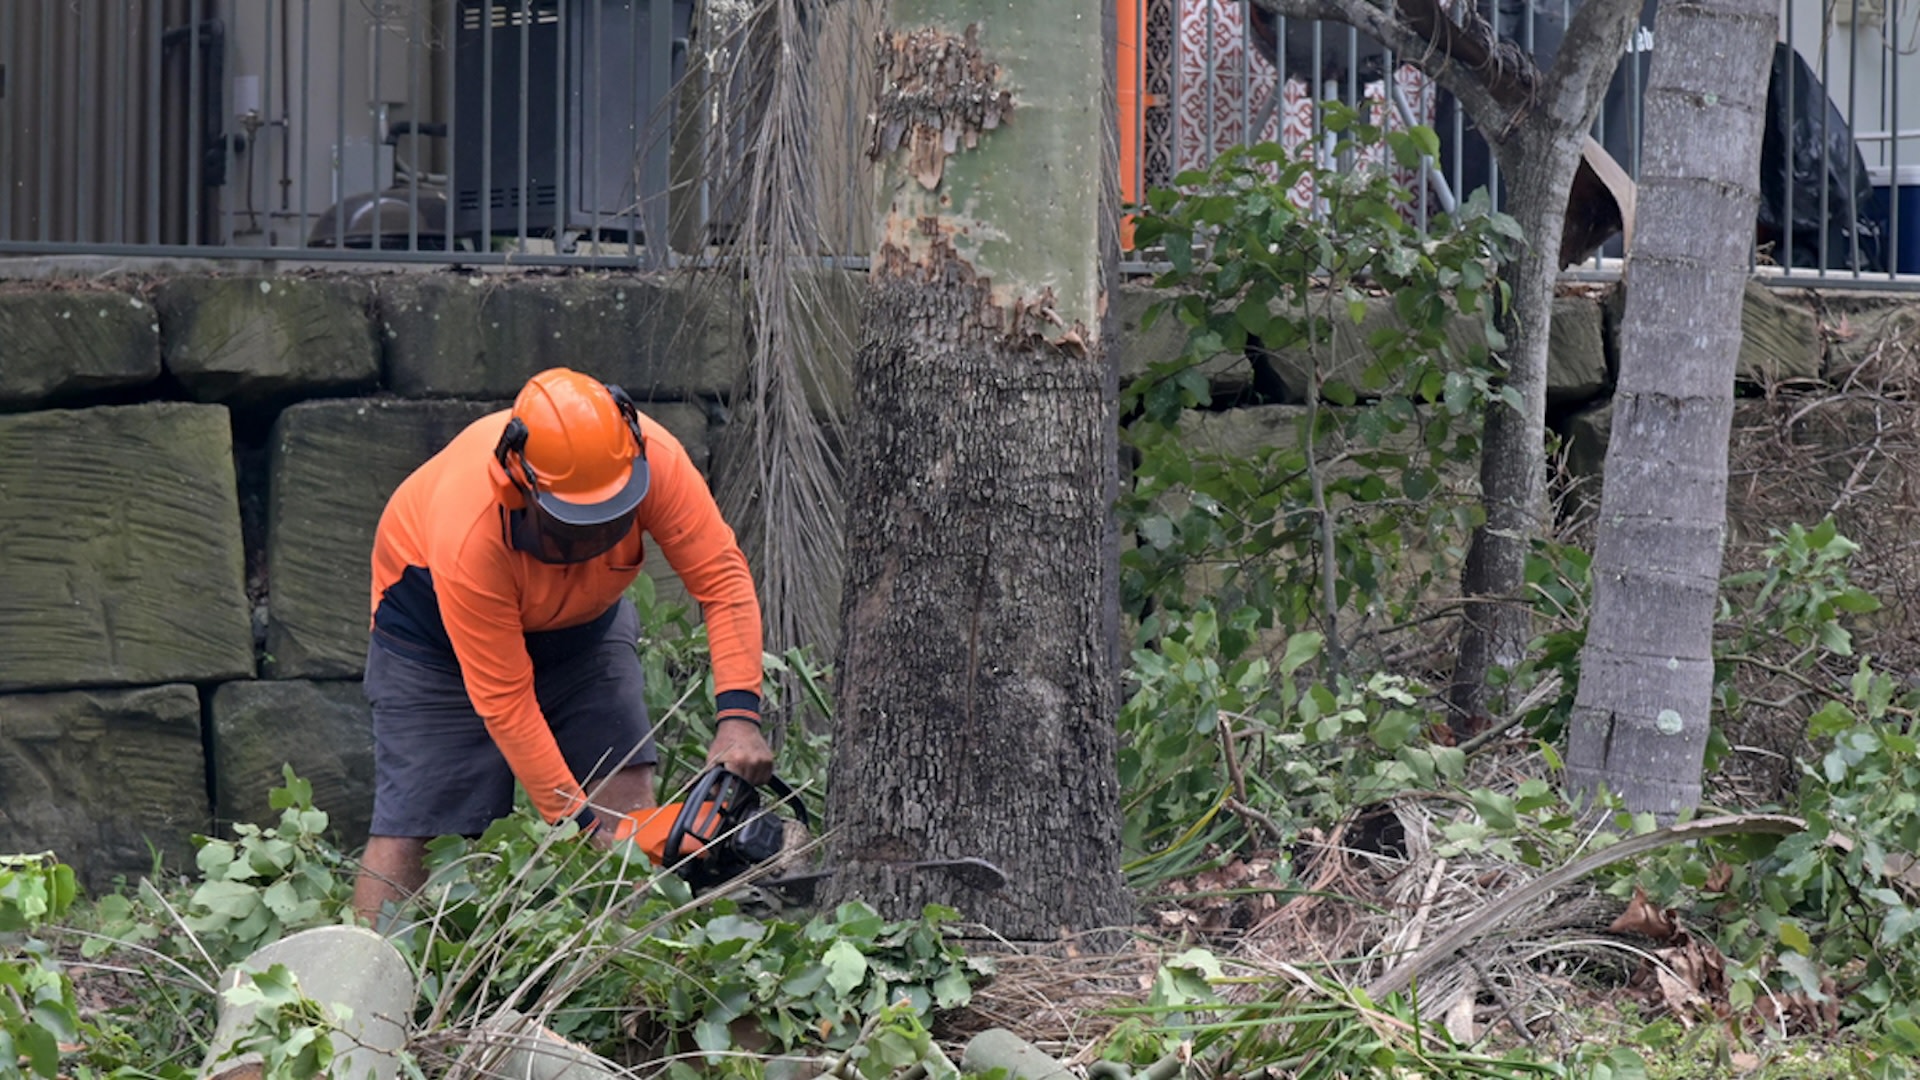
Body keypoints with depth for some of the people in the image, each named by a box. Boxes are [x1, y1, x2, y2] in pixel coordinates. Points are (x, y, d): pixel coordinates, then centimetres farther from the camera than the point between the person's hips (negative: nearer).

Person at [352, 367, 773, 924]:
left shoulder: (654, 461, -35)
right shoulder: (472, 535, -42)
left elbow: (723, 579, -29)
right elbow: (504, 703, -34)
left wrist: (738, 717, -40)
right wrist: (581, 821, -32)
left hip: (580, 612, 4)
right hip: (437, 614, -4)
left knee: (628, 805, -11)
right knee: (412, 826, -11)